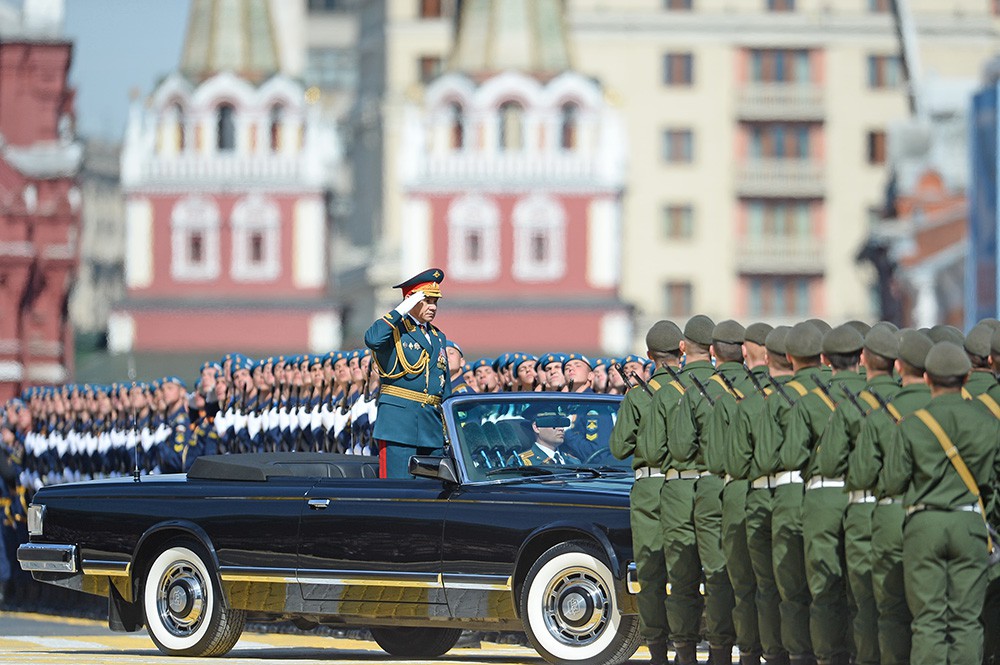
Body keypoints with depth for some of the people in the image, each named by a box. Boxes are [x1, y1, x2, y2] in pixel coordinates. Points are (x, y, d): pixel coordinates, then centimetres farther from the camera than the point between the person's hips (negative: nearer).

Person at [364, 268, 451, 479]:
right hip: (399, 421, -7)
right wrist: (401, 311, -19)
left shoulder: (438, 338, 20)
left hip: (432, 427, 7)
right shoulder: (394, 329, -1)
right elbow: (372, 339, -26)